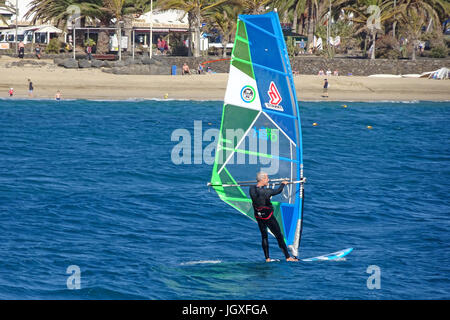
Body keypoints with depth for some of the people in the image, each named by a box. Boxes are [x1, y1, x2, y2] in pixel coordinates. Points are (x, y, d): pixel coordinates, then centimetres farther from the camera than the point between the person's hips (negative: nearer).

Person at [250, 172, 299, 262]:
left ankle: (267, 258, 17)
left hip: (258, 217, 6)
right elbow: (278, 191, -8)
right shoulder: (266, 191, -26)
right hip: (268, 217, -6)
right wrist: (283, 184, 12)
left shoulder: (252, 189, -10)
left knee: (264, 236, 18)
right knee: (279, 236, 6)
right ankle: (288, 257, 12)